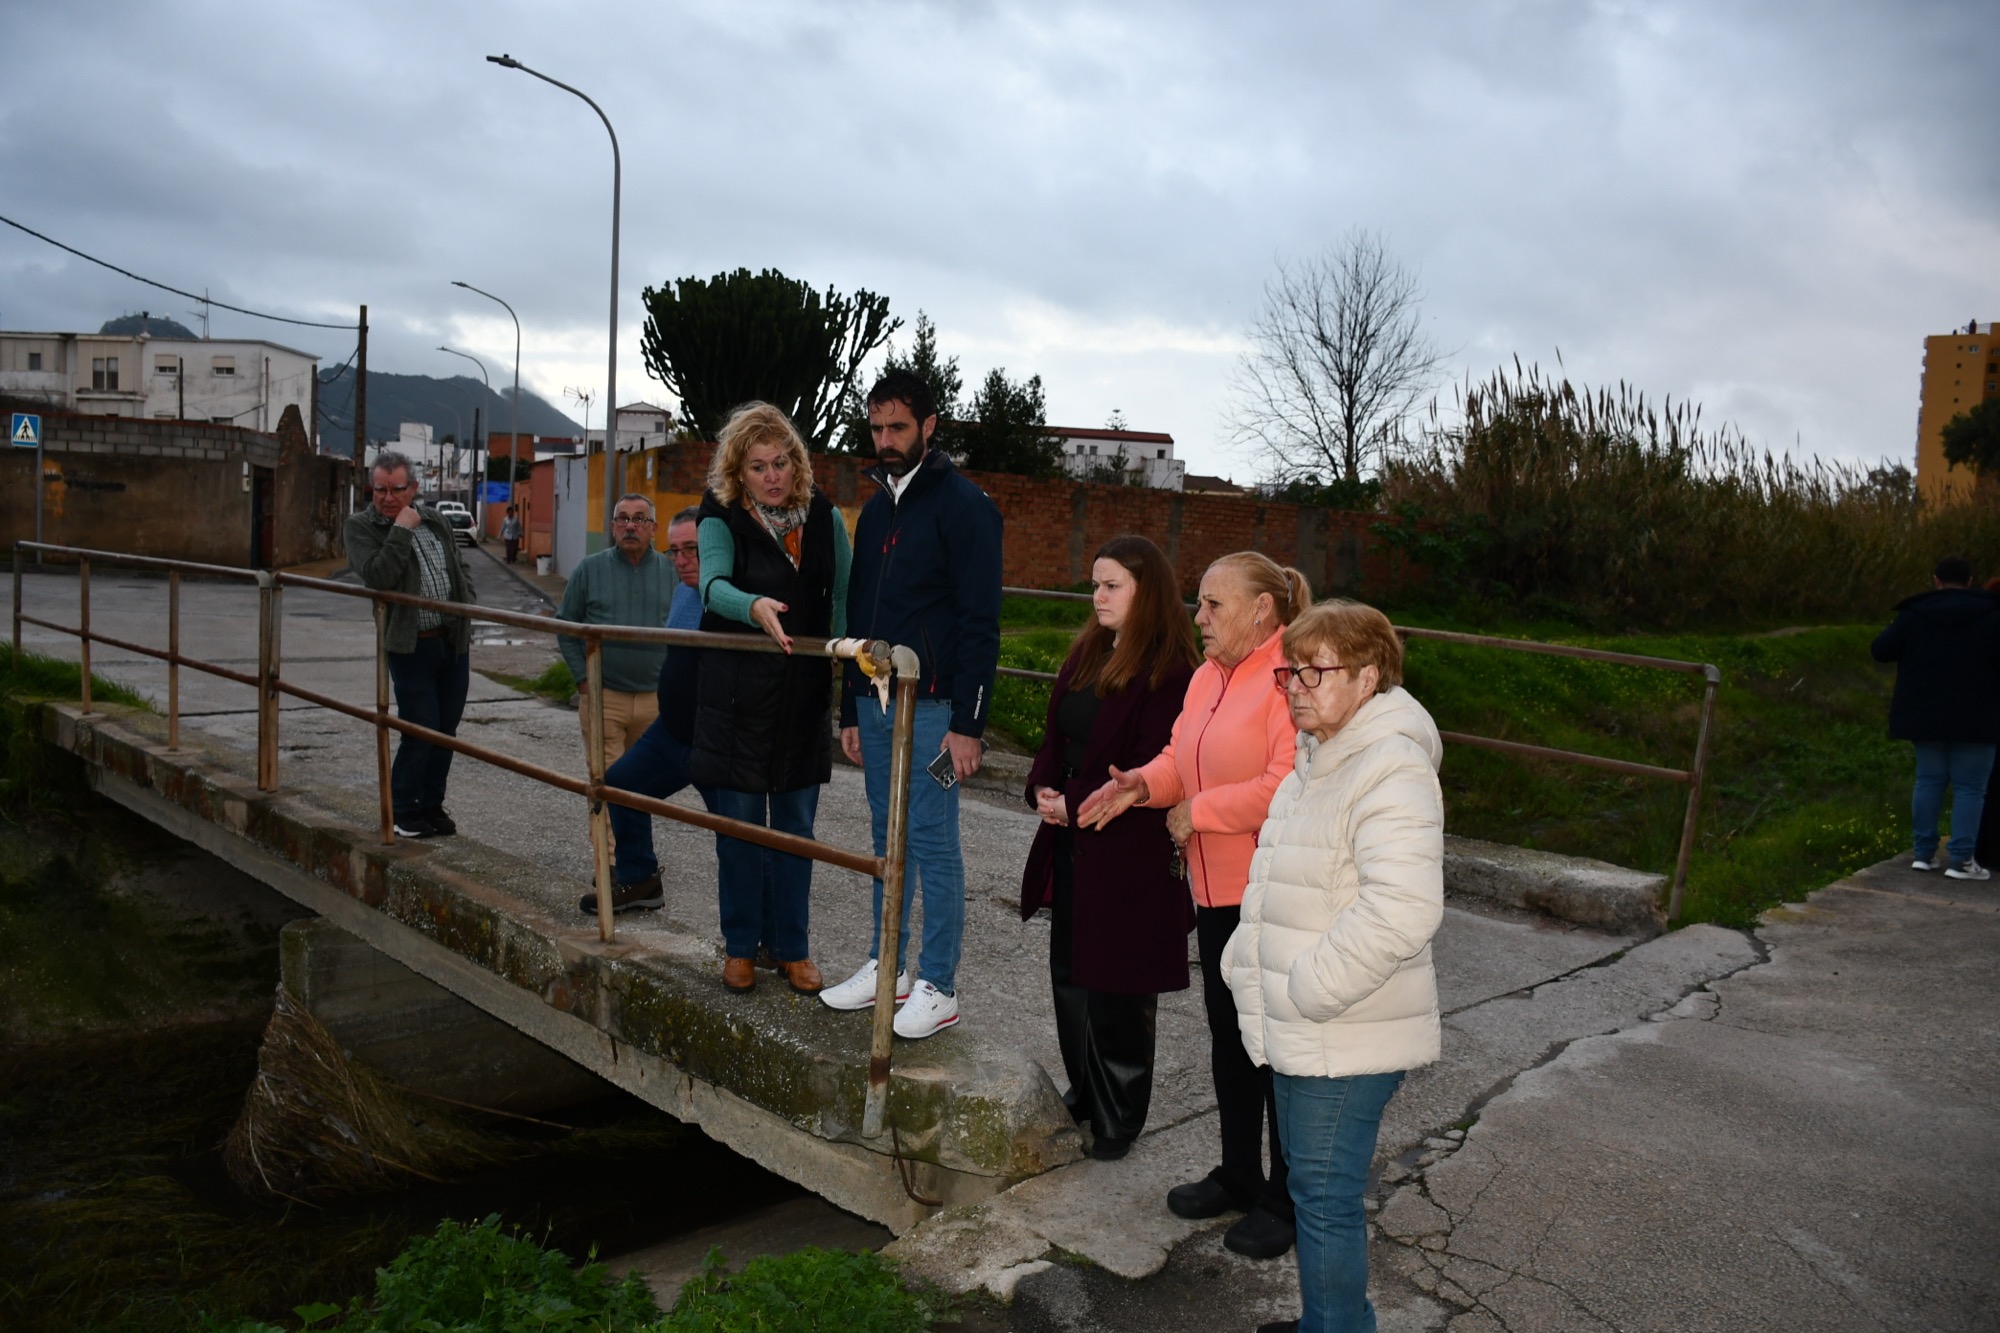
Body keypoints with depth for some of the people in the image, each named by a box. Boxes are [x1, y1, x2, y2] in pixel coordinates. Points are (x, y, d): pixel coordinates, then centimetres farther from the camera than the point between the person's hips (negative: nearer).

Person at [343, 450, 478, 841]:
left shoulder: (436, 522, 12)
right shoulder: (360, 527, -5)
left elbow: (460, 569, 24)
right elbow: (378, 577, -21)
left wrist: (469, 603, 9)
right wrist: (402, 530, -19)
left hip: (454, 642, 6)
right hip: (410, 646, -5)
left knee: (446, 728, 10)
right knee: (420, 730, -6)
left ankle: (432, 805, 23)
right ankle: (403, 812, 11)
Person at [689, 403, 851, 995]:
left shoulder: (823, 516, 3)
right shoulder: (721, 519, -7)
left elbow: (846, 593, 8)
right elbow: (714, 585, -25)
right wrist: (755, 607, -46)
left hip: (805, 696, 3)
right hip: (738, 696, -2)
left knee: (796, 825, 9)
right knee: (739, 824, 6)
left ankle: (791, 947, 23)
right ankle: (741, 946, 22)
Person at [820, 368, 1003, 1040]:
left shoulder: (963, 505, -9)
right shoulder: (876, 509, 15)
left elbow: (980, 623, -13)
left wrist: (968, 722, -18)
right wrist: (850, 711, 16)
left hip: (931, 707, -7)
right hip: (876, 702, 7)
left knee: (933, 843, -2)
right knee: (888, 839, 14)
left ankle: (939, 987, 9)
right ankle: (888, 966, 25)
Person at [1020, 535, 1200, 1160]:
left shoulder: (1170, 674, -15)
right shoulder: (1085, 655, 11)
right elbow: (1056, 737, 13)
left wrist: (1074, 802, -19)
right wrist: (1043, 789, -5)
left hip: (1131, 856, -8)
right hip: (1072, 847, 8)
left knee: (1117, 990, 4)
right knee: (1070, 975, 17)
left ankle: (1118, 1118, 21)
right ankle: (1083, 1092, 35)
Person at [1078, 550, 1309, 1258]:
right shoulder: (1208, 677, 12)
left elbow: (1290, 785, -27)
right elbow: (1180, 758, 17)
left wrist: (1197, 811, -18)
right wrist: (1143, 783, -4)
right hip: (1217, 891, 9)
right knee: (1229, 1042, 20)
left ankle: (1288, 1201, 21)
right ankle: (1237, 1176, 37)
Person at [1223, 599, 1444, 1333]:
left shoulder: (1391, 769, -21)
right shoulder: (1316, 761, 12)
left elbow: (1402, 910, -32)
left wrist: (1307, 992, -25)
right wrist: (1250, 962, 14)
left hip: (1345, 1040, -10)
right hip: (1300, 1027, 10)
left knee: (1324, 1194, 0)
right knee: (1315, 1183, 21)